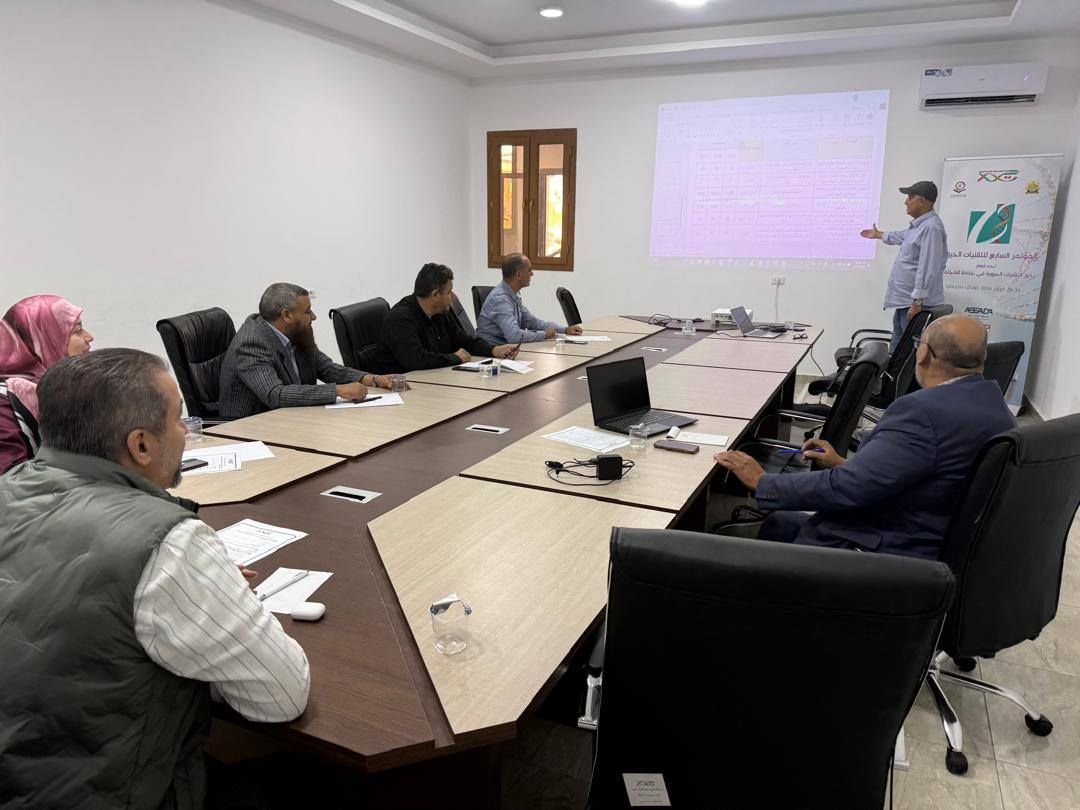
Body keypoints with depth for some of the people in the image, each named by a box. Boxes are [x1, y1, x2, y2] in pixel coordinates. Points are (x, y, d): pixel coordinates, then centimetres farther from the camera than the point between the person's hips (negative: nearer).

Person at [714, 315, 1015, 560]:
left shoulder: (923, 411, -27)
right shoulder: (993, 403, 3)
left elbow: (846, 488, -27)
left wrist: (761, 482, -16)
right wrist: (845, 464, 14)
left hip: (886, 553, -9)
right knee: (779, 522, 19)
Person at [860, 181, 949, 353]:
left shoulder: (931, 228, -18)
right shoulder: (920, 225, 16)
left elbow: (927, 269, -25)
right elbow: (904, 237, 40)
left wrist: (917, 301, -27)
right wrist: (879, 234, 55)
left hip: (916, 303, -11)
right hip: (904, 301, 11)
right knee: (896, 351, 15)